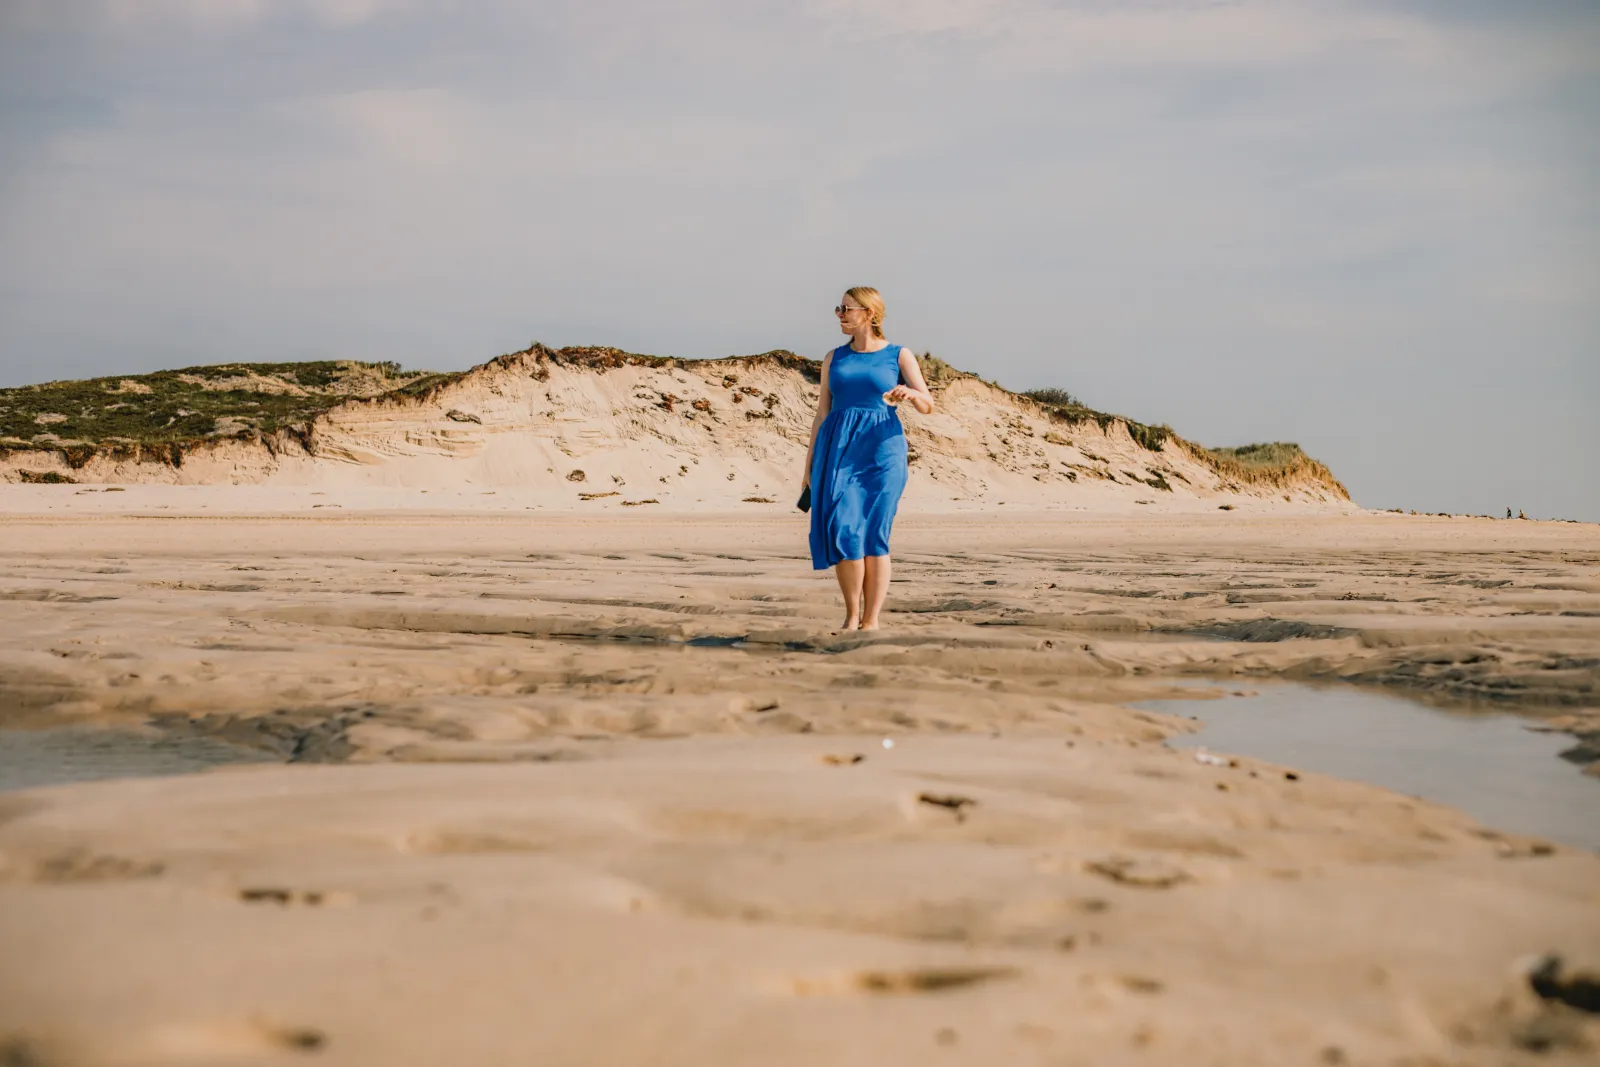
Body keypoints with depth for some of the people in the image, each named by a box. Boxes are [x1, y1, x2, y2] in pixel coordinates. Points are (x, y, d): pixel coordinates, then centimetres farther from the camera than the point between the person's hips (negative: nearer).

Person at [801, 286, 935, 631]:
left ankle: (871, 619, 0)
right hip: (838, 448, 2)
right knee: (842, 529, -11)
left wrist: (911, 394, -26)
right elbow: (822, 413, 14)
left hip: (881, 449, -2)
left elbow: (928, 406, -3)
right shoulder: (834, 358, 14)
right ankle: (852, 613, 3)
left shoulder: (899, 356, 4)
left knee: (874, 534, -7)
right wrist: (810, 462, 8)